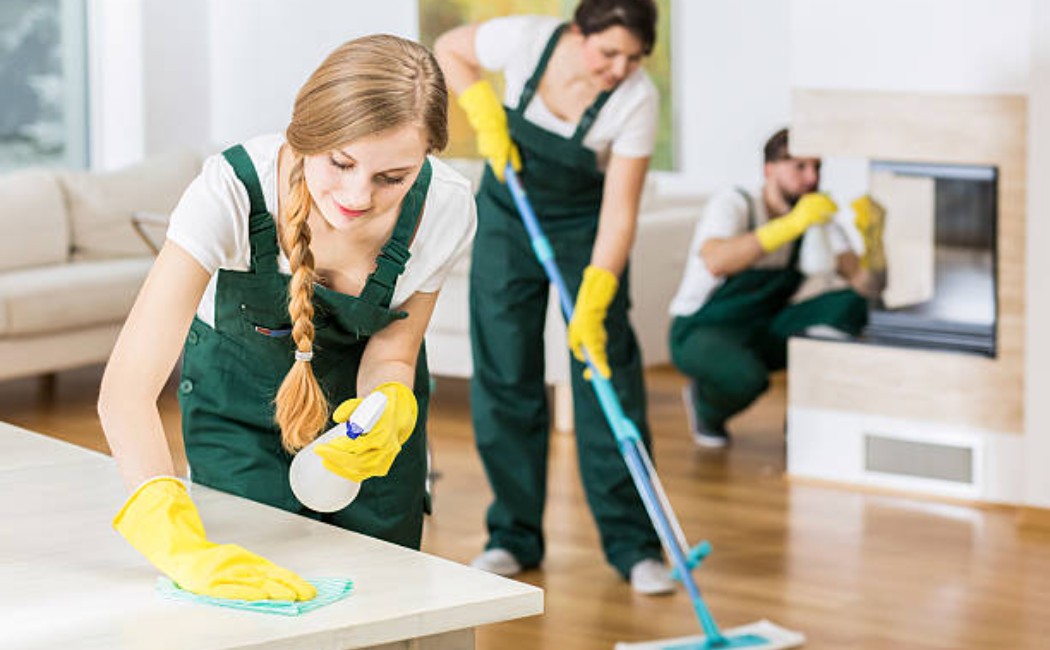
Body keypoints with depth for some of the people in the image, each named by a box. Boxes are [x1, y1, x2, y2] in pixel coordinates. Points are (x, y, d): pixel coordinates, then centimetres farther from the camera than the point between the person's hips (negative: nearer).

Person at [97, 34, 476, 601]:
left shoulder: (444, 208, -30)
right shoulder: (231, 189, -39)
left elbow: (390, 354, -13)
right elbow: (125, 388, -45)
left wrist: (391, 409, -38)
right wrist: (183, 547, -60)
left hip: (359, 391, 2)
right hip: (238, 391, -2)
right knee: (255, 598, -6)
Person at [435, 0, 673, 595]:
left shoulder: (639, 99, -27)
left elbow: (620, 210, -26)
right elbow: (449, 49, -3)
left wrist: (592, 306, -32)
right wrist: (487, 118, -15)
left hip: (585, 226, -1)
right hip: (508, 211, 2)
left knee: (608, 379, -8)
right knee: (504, 379, 1)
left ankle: (634, 545, -2)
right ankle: (514, 538, 11)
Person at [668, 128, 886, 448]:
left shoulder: (818, 218, -3)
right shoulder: (734, 203, -18)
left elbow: (867, 285, -12)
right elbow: (716, 262, -41)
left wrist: (872, 235, -32)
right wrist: (792, 224, -47)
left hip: (764, 334, 5)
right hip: (700, 332, -5)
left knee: (849, 307, -18)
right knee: (746, 377, -39)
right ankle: (705, 404, -2)